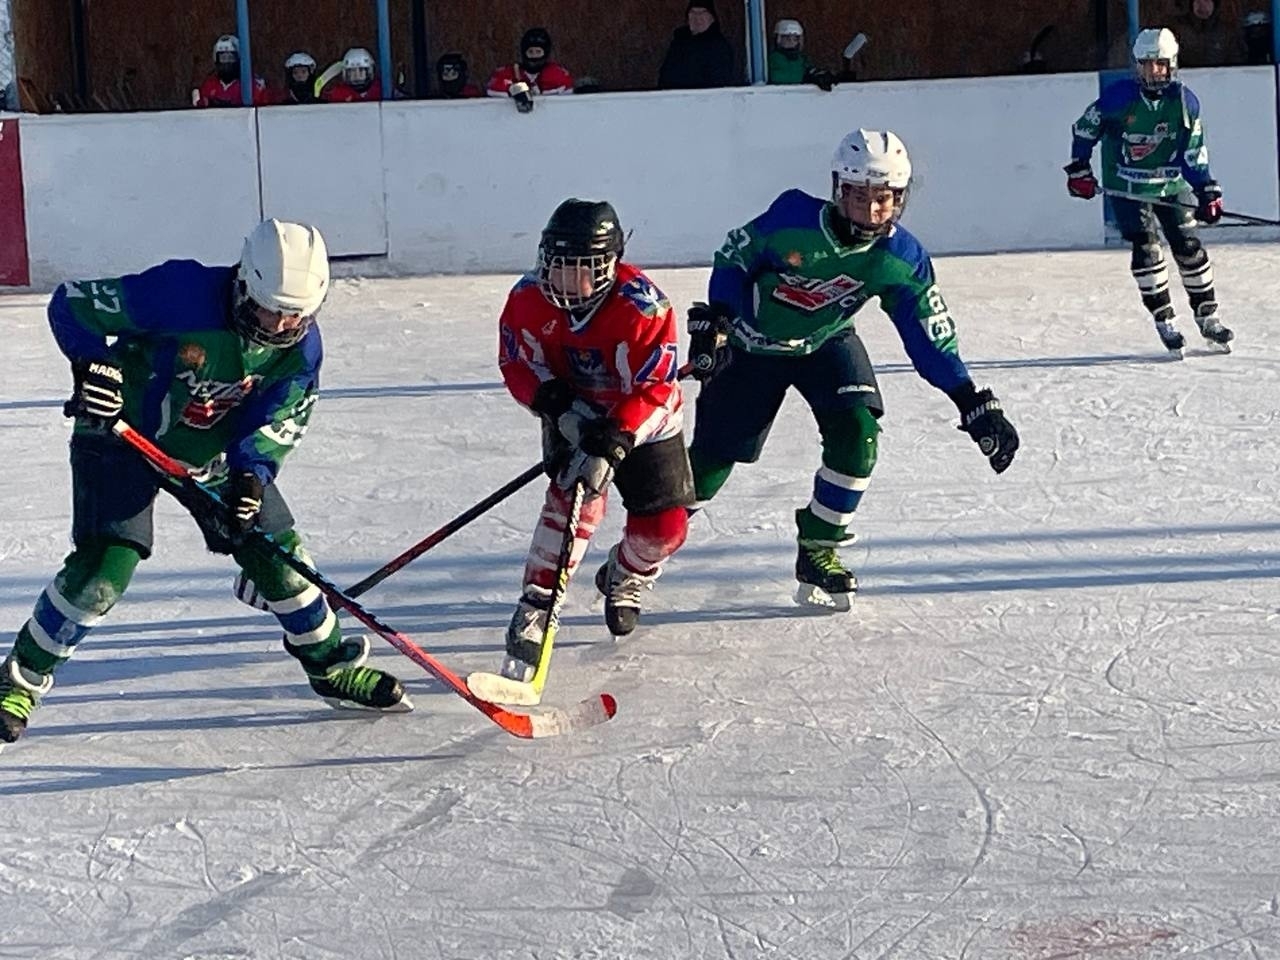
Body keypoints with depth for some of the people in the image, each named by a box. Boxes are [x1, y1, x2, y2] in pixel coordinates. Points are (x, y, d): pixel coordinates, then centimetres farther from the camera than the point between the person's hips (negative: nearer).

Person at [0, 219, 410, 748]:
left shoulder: (300, 349, -14)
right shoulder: (181, 293, -32)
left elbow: (276, 423, -8)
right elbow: (70, 303, -22)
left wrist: (251, 474, -26)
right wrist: (94, 364, -37)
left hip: (217, 453, 5)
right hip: (124, 436, -5)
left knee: (279, 555, 3)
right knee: (102, 570, -15)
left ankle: (331, 666, 24)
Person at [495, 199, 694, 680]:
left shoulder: (642, 306, -33)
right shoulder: (529, 299, -22)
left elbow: (655, 388, -32)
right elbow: (517, 365, -10)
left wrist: (611, 445, -40)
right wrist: (559, 406, -27)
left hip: (644, 422, -1)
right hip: (573, 416, 1)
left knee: (665, 525, -2)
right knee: (575, 499, -24)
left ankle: (623, 581, 31)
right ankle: (535, 606, -17)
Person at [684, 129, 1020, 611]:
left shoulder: (902, 259, -20)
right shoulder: (792, 219, -28)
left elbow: (931, 337, -15)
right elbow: (733, 259, -12)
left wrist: (976, 406, -20)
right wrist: (713, 323, -21)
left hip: (827, 343, 2)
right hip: (752, 346, -2)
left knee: (857, 435, -20)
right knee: (713, 455, 1)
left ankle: (818, 550, -2)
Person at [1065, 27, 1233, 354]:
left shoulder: (1184, 102, -8)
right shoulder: (1118, 96, -17)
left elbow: (1194, 153, -1)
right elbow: (1084, 128, -3)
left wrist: (1208, 192, -5)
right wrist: (1079, 170, -2)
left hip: (1170, 183, 3)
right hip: (1127, 187, -3)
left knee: (1188, 246, 2)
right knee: (1146, 247, -12)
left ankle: (1208, 318, 14)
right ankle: (1165, 323, -5)